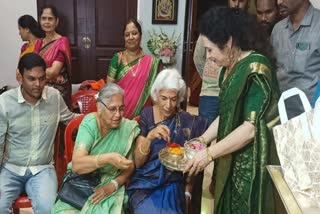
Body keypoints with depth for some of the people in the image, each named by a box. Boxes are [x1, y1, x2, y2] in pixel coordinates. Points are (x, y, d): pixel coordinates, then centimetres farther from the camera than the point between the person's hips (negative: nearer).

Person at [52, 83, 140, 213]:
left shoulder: (128, 128, -9)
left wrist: (114, 185, -15)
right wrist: (108, 158, -38)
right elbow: (76, 165, -25)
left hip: (109, 184, 1)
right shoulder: (89, 123, -14)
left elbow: (130, 167, 1)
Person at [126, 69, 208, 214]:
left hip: (173, 185, 0)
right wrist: (149, 137, -24)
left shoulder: (187, 122, -4)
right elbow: (137, 162, -8)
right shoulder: (146, 116, -4)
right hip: (144, 184, 0)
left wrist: (187, 192, -1)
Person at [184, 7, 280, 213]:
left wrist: (209, 153, -19)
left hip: (253, 163, -8)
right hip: (232, 160, 8)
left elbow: (251, 128, -24)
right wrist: (202, 139, 6)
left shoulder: (256, 68, -20)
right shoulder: (229, 68, 7)